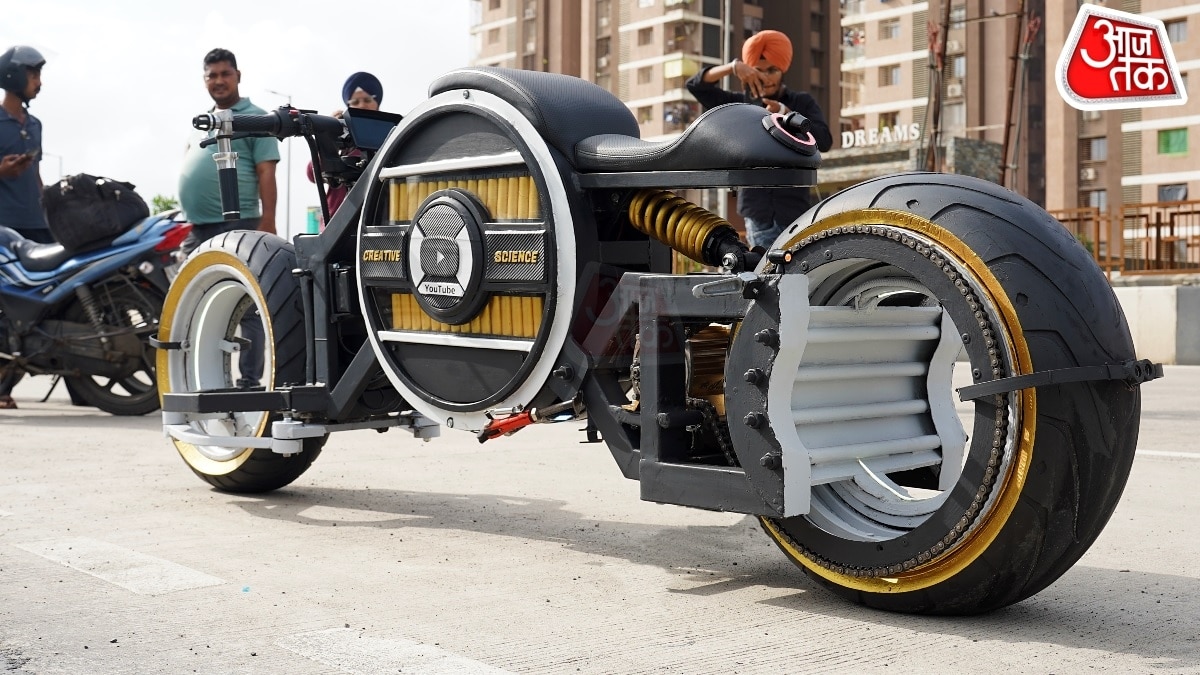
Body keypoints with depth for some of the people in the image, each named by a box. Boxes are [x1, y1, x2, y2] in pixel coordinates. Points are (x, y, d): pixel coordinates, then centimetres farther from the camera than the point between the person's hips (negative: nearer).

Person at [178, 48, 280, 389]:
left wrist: (267, 223, -16)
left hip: (238, 226, -8)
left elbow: (266, 173, -7)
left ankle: (249, 380, -4)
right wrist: (189, 221, 20)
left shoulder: (254, 117, 0)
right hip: (198, 230, 8)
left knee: (246, 309, -6)